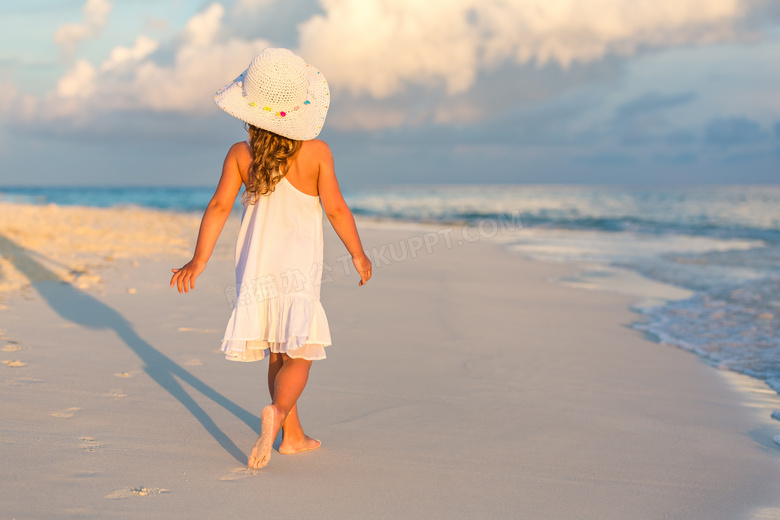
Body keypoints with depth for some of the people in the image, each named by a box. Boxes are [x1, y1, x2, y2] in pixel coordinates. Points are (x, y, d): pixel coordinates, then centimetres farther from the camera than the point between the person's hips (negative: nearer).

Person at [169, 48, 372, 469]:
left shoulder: (240, 154, -1)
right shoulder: (316, 151, -8)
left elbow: (219, 206, -6)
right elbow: (335, 208, -9)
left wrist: (198, 261, -3)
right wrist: (357, 253, 3)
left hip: (255, 265, 4)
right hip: (299, 265, -3)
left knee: (278, 355, 16)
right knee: (298, 357, -2)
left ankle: (293, 435, 25)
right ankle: (276, 412, -31)